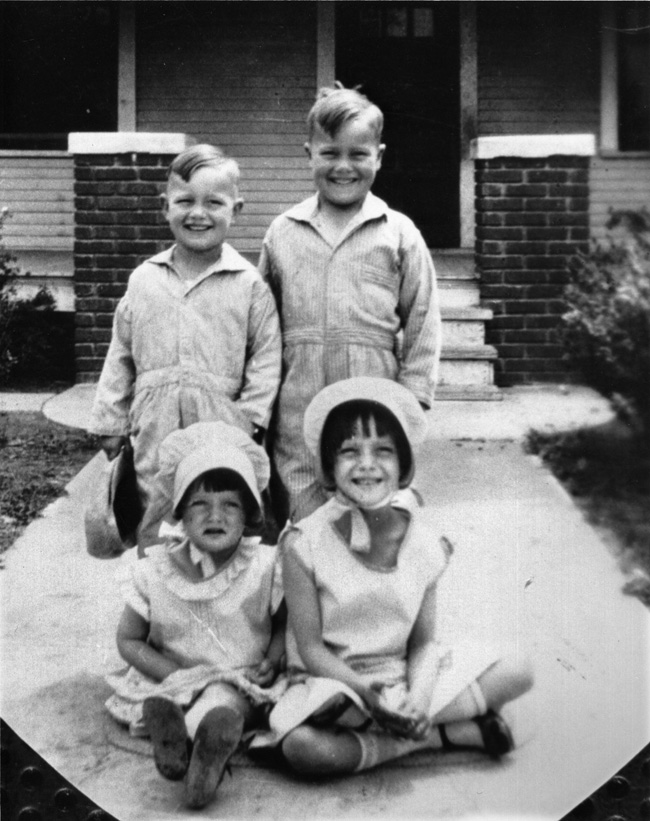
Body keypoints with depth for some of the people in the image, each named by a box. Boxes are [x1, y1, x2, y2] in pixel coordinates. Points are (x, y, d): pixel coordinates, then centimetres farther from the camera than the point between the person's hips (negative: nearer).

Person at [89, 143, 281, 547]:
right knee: (155, 525, 11)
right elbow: (121, 355, 12)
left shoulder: (249, 283, -1)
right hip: (156, 431, 3)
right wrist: (111, 421, 10)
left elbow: (266, 358, -1)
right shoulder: (144, 279, 8)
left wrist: (250, 419, -10)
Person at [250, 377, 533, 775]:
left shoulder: (427, 541, -6)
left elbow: (423, 642, -2)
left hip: (404, 676, 3)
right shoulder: (305, 543, -15)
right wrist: (367, 692, -28)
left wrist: (419, 695, -22)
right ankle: (446, 734, -16)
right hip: (331, 680, -2)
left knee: (516, 674, -9)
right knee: (304, 747, -35)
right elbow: (311, 649, -12)